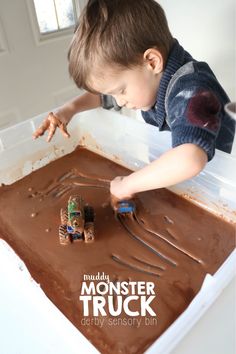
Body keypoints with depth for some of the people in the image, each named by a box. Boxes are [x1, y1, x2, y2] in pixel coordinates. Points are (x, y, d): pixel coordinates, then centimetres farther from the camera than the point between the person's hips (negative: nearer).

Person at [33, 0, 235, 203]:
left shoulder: (191, 91, -29)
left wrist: (127, 184, -35)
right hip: (163, 170, 8)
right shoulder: (145, 78, -4)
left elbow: (190, 159, -46)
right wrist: (70, 109, -4)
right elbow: (103, 94, 12)